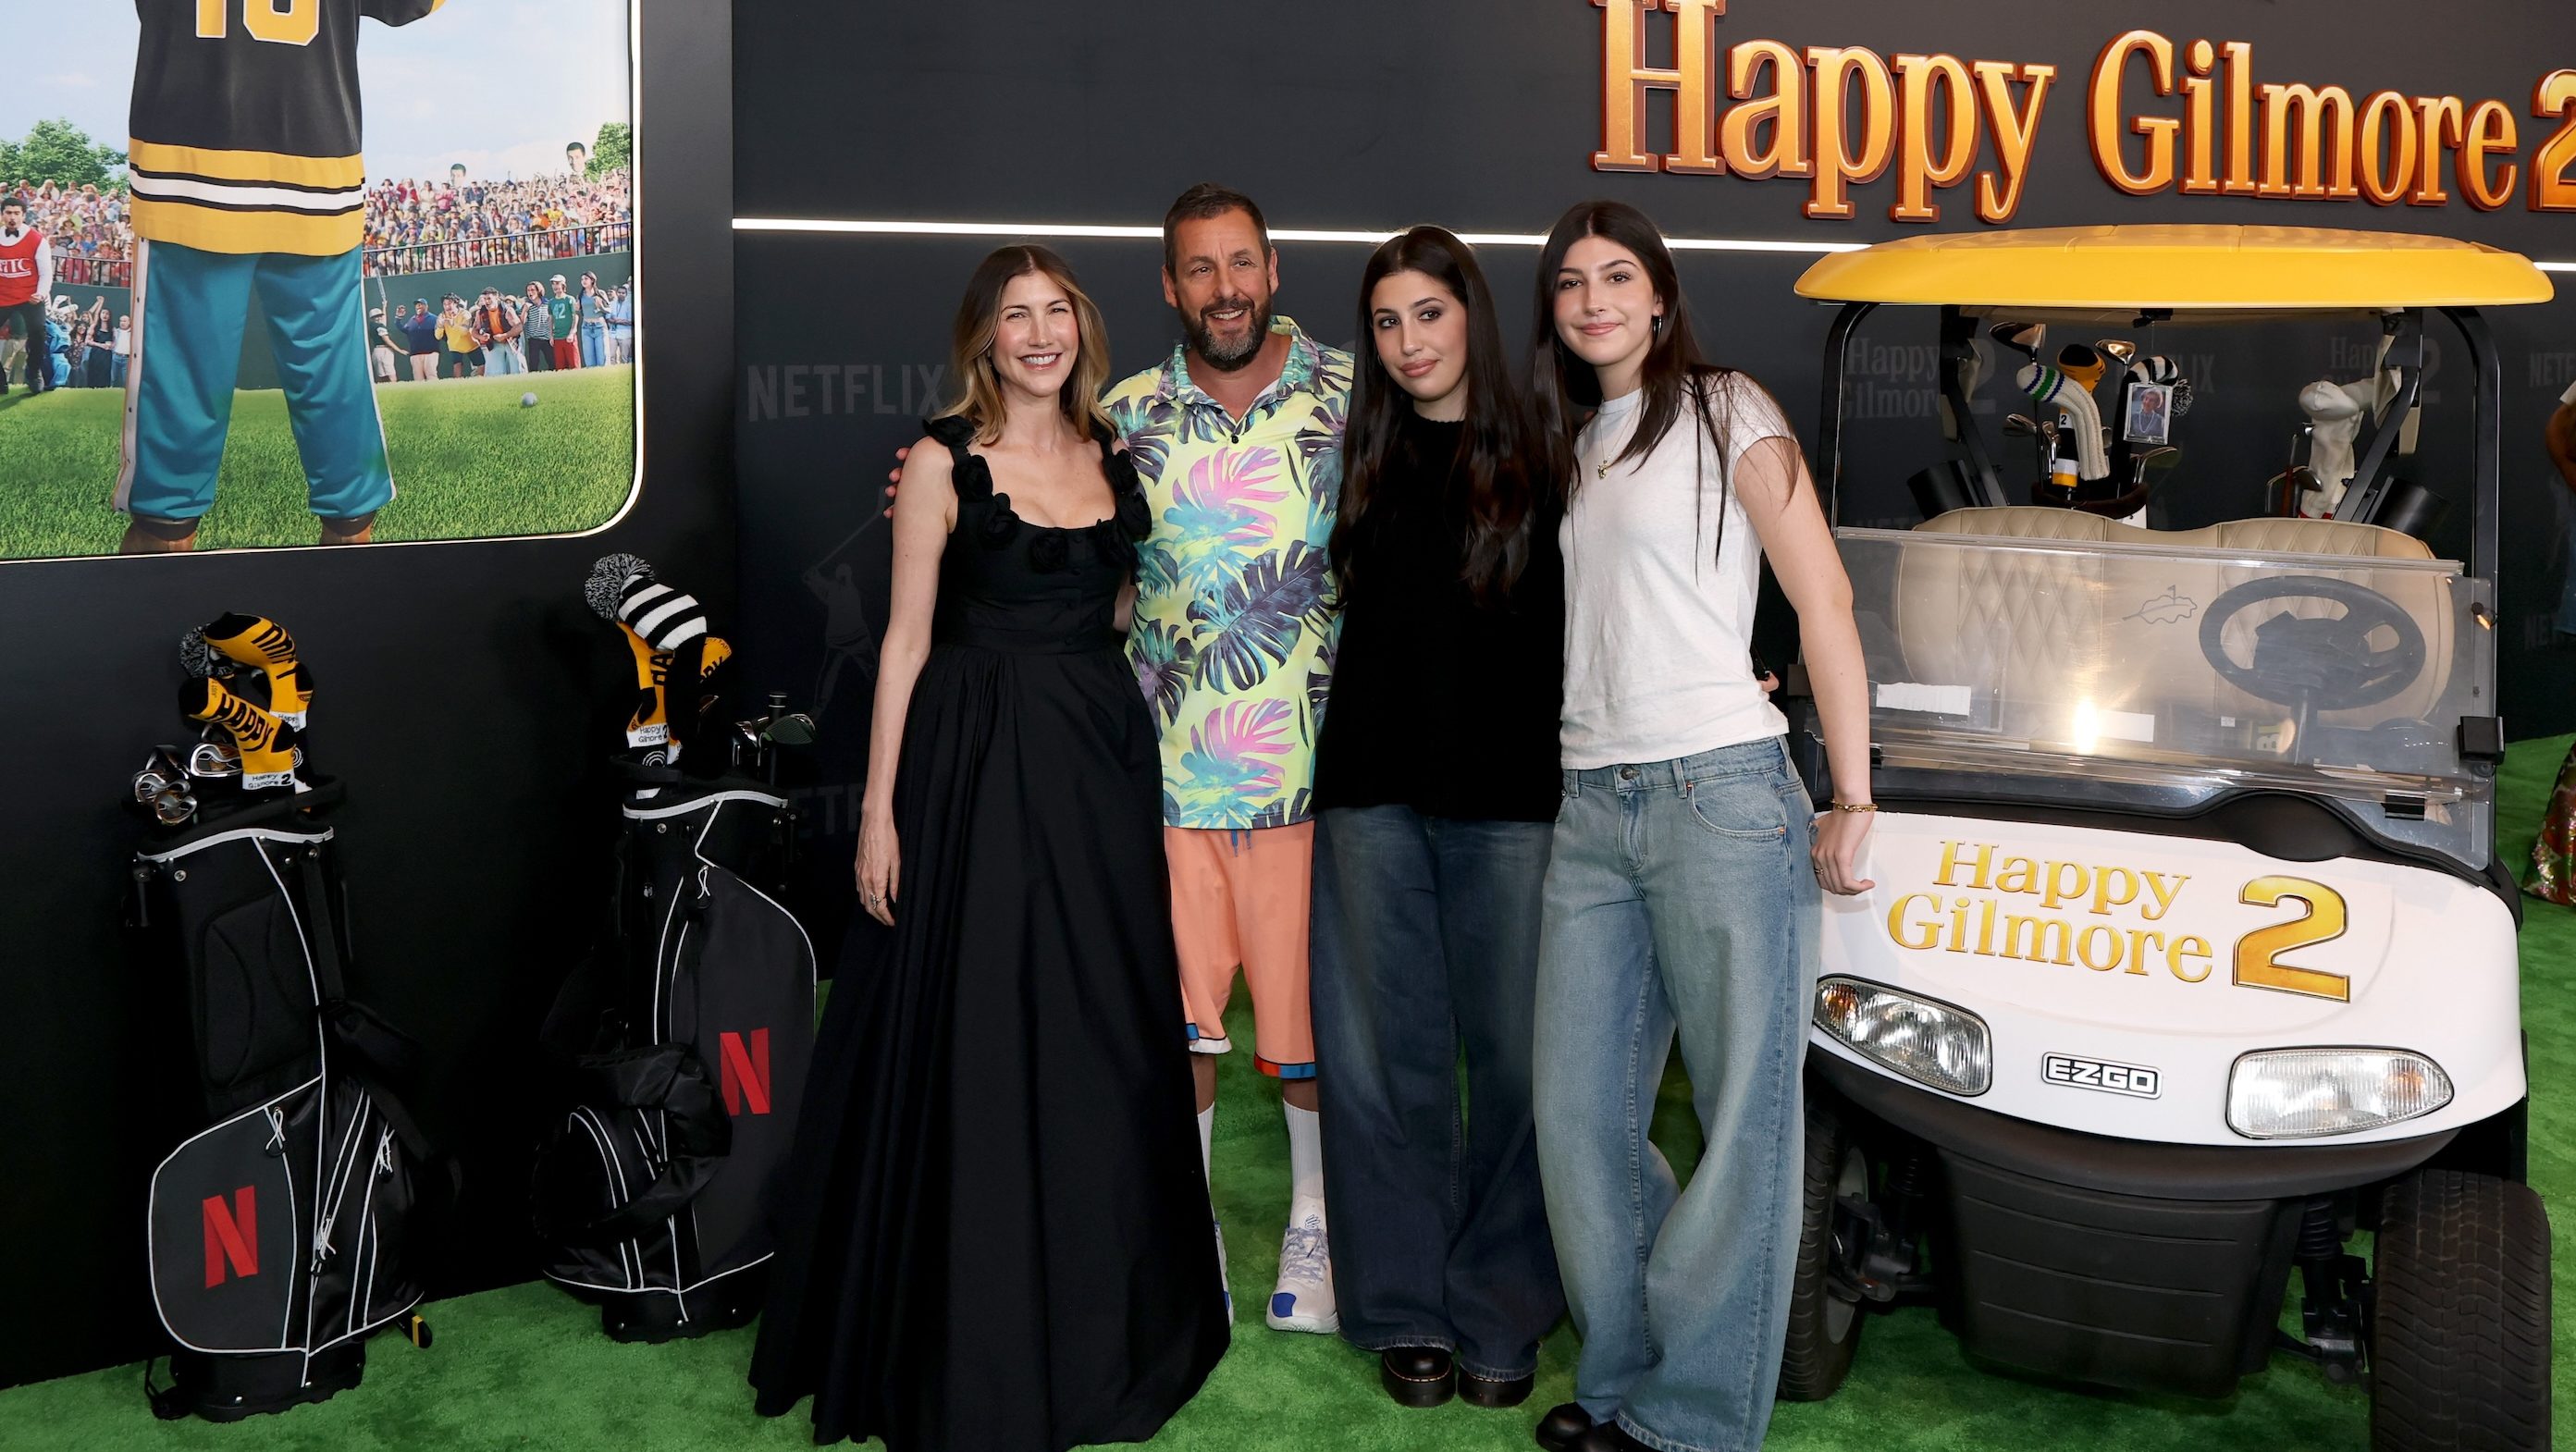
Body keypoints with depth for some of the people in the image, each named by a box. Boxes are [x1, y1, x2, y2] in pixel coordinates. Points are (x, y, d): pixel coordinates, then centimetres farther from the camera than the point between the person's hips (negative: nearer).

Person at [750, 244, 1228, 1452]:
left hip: (1105, 763, 5)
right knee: (978, 1048, 0)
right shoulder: (943, 460, -3)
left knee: (1107, 1041, 9)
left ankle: (1103, 1328, 26)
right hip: (982, 764, -5)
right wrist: (879, 810, -9)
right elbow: (907, 640, -5)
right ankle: (978, 1355, 14)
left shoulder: (1113, 454, 10)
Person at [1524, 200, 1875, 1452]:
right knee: (1577, 1115, 6)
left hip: (1720, 794, -6)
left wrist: (1850, 801, -8)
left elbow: (1825, 605, -4)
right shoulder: (1574, 443, 19)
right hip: (1591, 806, 6)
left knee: (1742, 1113, -3)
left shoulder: (1726, 413, 1)